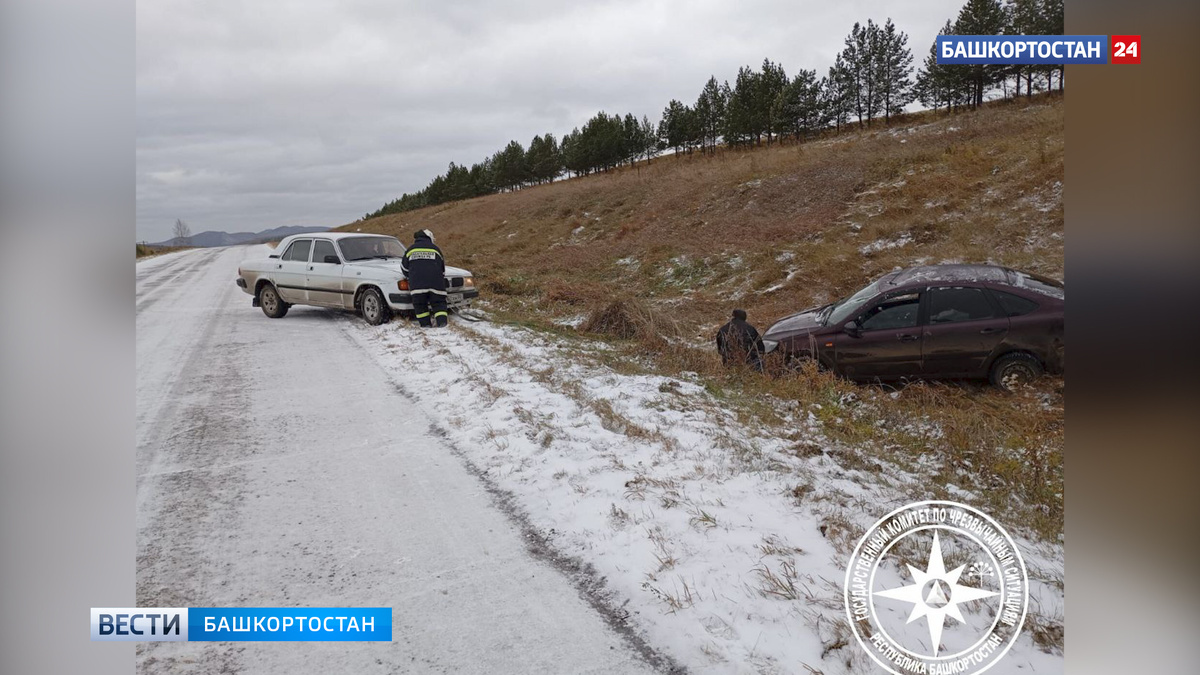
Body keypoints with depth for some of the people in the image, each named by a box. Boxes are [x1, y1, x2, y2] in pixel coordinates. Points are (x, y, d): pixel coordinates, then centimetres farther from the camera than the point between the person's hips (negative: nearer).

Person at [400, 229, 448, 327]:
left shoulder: (410, 249, 16)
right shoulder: (435, 249, 15)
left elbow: (404, 267, 19)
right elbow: (442, 268, 18)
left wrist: (411, 277, 33)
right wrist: (440, 279, 31)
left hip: (417, 282, 0)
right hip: (435, 281, 0)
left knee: (420, 303, 6)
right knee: (439, 302, 3)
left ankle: (425, 323, -1)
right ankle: (442, 322, -11)